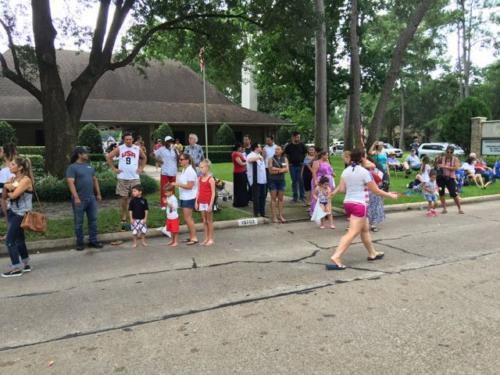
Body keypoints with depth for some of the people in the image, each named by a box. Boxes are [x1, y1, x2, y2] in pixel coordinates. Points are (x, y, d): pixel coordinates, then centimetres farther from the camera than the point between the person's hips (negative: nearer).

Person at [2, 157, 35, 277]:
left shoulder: (26, 180, -17)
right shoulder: (13, 178, 8)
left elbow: (13, 195, -23)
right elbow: (5, 194, 5)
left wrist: (9, 192, -2)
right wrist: (6, 186, -13)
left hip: (21, 214, -9)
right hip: (13, 212, 9)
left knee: (9, 241, -9)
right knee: (19, 239, 15)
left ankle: (16, 268, 0)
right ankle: (25, 265, 27)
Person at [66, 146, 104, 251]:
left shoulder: (89, 166, 13)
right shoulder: (72, 167, -8)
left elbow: (95, 180, 18)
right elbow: (70, 183, -16)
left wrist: (98, 193, 13)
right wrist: (76, 197, -23)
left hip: (91, 198, 6)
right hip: (79, 199, -6)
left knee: (93, 220, 9)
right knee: (79, 222, 5)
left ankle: (93, 240, 19)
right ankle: (80, 243, 16)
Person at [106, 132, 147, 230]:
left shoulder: (137, 149, 5)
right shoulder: (119, 149, 0)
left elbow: (144, 158, 20)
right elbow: (108, 157, 3)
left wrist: (141, 168, 10)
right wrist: (114, 168, -1)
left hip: (135, 177, 1)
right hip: (123, 178, -1)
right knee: (125, 198, 7)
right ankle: (124, 220, 17)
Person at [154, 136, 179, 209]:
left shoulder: (174, 149, 7)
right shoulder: (161, 149, -2)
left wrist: (176, 151, -14)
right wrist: (158, 161, -8)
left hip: (173, 172, 3)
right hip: (165, 172, -3)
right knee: (163, 188, -1)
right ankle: (163, 204, 5)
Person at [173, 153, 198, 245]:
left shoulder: (190, 171, -17)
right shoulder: (184, 170, 12)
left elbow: (189, 186, -21)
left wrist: (178, 184, -20)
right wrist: (176, 183, 6)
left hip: (189, 198, -10)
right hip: (184, 197, 10)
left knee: (188, 218, -6)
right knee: (188, 218, 14)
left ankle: (194, 237, 2)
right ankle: (191, 236, 23)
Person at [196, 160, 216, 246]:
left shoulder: (211, 179, -12)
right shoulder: (199, 179, 7)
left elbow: (213, 193, -13)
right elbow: (198, 191, 11)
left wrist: (210, 204, -17)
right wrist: (196, 202, 6)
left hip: (208, 202, -6)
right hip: (201, 202, 6)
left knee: (209, 221, 3)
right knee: (204, 221, 11)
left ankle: (211, 239, 12)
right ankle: (206, 238, 19)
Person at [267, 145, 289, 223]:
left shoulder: (284, 159, 5)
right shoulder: (271, 159, -2)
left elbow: (286, 170, -4)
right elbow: (270, 171, -10)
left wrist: (276, 169, -13)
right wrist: (281, 169, -10)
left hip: (281, 180, 3)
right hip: (273, 180, -3)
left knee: (281, 198, 7)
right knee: (273, 198, -1)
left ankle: (280, 215, 14)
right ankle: (274, 216, 0)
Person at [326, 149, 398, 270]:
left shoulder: (346, 171, 6)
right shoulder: (364, 172, -11)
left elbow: (342, 189, 0)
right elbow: (376, 190, -6)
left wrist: (334, 192, 21)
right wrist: (390, 195, 7)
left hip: (348, 203, 8)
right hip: (359, 205, -8)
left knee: (365, 229, 22)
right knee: (352, 233, -10)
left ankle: (372, 253, 35)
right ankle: (336, 258, -19)